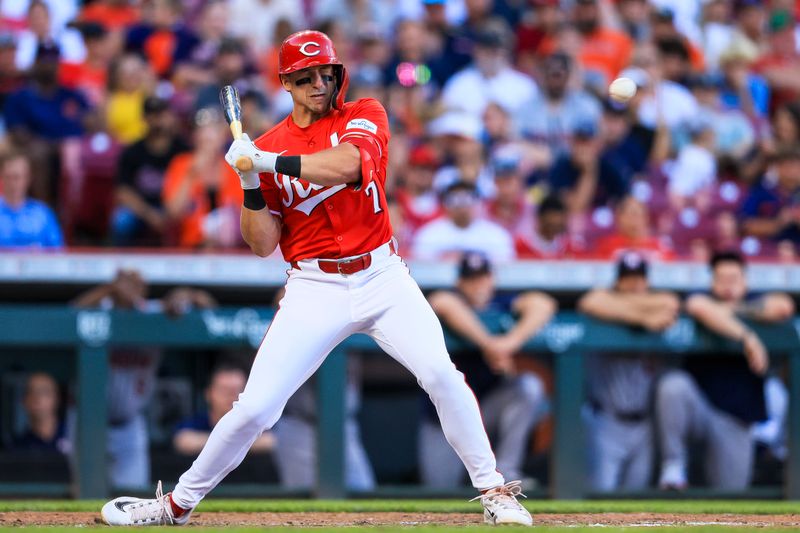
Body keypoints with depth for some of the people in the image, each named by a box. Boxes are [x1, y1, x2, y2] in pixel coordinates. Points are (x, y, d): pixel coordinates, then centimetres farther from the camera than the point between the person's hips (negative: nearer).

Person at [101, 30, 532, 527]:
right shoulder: (267, 146, 5)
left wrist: (270, 161, -26)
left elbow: (344, 164, -22)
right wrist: (252, 183, -14)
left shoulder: (365, 116, 1)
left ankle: (494, 490, -6)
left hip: (381, 277, -1)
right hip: (315, 289, 1)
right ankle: (179, 503, 9)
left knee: (441, 373, -19)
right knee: (255, 407, -6)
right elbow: (263, 244, 0)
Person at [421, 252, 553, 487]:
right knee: (440, 492, -6)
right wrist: (488, 344, -40)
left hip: (489, 404, 2)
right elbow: (442, 303, -36)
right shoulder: (453, 301, -9)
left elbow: (542, 305, -20)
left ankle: (505, 472, -24)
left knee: (529, 386, -27)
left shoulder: (501, 305, -3)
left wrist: (511, 342, -35)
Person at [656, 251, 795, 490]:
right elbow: (700, 307, -26)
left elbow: (784, 307, -13)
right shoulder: (704, 299, 1)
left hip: (736, 416, 3)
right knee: (673, 385, -37)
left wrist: (736, 310, -9)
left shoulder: (753, 303, 9)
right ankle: (673, 467, -22)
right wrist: (747, 337, -31)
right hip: (698, 404, -3)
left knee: (731, 489, -2)